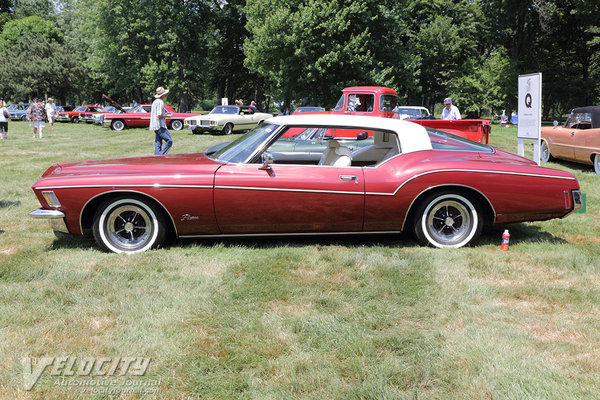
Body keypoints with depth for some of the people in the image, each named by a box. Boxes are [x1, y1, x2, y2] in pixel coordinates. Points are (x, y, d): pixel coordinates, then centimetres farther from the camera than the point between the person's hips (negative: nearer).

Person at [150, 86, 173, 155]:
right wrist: (167, 116, -7)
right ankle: (161, 155, -13)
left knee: (158, 144, 9)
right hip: (160, 126, -10)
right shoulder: (160, 102, -15)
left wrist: (165, 113, 19)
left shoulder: (155, 101, 17)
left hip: (155, 126, 10)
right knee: (169, 141, -9)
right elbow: (159, 116, -21)